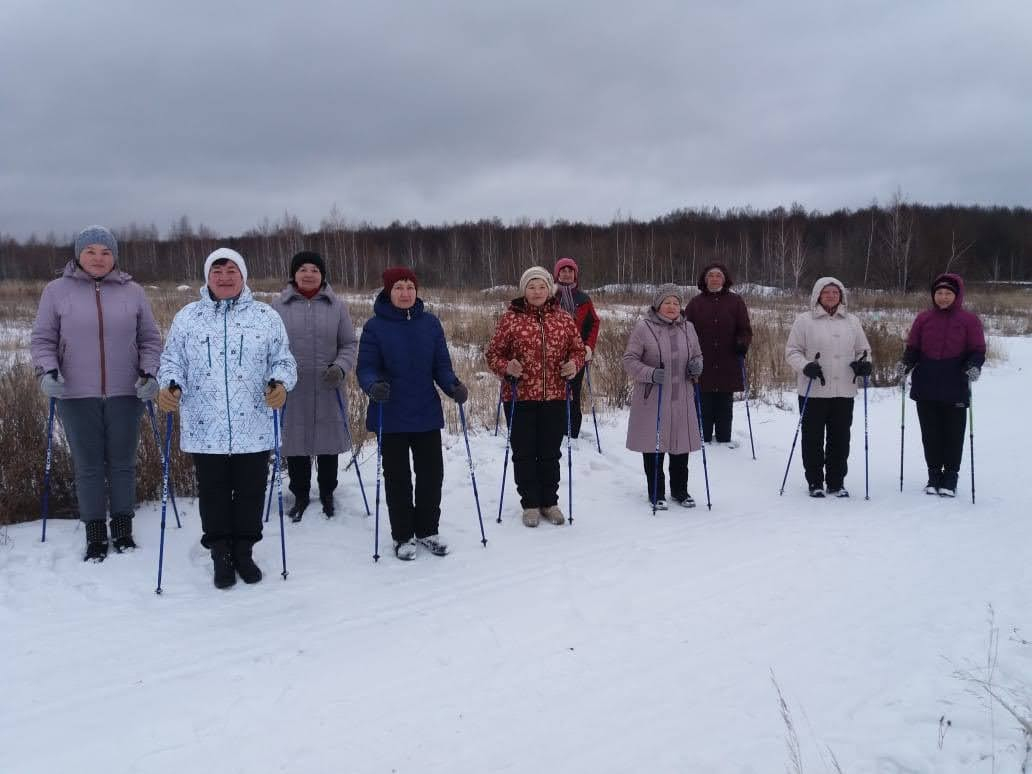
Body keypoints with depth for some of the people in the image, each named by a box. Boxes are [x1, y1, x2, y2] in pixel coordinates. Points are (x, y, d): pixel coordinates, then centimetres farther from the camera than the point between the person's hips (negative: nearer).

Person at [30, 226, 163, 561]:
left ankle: (123, 529, 21)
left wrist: (149, 374, -5)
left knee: (123, 464, 8)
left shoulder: (132, 292, 5)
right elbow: (43, 339, 5)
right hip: (77, 396, -1)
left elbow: (150, 339, 8)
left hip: (125, 395, 1)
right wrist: (48, 372, -11)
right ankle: (95, 535, 16)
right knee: (88, 467, 5)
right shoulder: (57, 291, 2)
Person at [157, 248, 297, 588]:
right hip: (205, 429, 0)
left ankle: (243, 553, 27)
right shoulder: (186, 317, 7)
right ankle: (220, 556, 24)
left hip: (254, 429, 0)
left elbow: (283, 360, 6)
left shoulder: (266, 316, 4)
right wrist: (171, 385, -11)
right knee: (213, 494, 9)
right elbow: (172, 360, 10)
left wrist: (280, 383, -15)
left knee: (250, 492, 9)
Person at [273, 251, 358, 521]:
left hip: (327, 391, 1)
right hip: (292, 391, 0)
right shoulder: (279, 306, 1)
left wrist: (340, 367, -11)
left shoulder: (336, 306, 3)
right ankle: (300, 495, 27)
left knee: (329, 443, 10)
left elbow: (349, 344, 6)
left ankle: (327, 494, 30)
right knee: (295, 444, 7)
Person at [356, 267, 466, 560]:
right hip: (391, 416, -2)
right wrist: (373, 386, -28)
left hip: (427, 414, 3)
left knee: (432, 474, 9)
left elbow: (441, 364, 4)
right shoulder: (375, 325, -6)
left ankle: (427, 530, 28)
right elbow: (366, 368, -7)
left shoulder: (430, 323, 2)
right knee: (398, 478, 8)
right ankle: (403, 536, 23)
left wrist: (453, 386, -15)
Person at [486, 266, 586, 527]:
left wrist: (574, 364, -7)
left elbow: (578, 349, 13)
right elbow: (493, 353, 1)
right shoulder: (510, 319, -3)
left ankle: (550, 503, 27)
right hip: (520, 398, -2)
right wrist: (506, 368, -18)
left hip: (555, 398, 2)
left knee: (550, 454, 12)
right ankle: (530, 504, 21)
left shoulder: (564, 319, 4)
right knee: (524, 454, 7)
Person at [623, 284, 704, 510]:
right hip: (652, 398, -4)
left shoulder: (687, 328, 10)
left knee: (681, 444, 11)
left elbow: (697, 355, 22)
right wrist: (650, 373, -23)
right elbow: (629, 360, -7)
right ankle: (656, 493, 18)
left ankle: (680, 490, 28)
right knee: (654, 444, 3)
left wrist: (697, 366, -2)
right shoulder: (644, 327, -6)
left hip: (682, 398, 4)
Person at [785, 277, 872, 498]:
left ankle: (836, 482, 20)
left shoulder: (852, 321, 11)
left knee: (840, 439, 8)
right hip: (813, 391, -3)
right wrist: (805, 366, -19)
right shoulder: (804, 320, -1)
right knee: (813, 439, 4)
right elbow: (792, 351, -1)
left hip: (844, 391, 3)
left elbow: (863, 349, 18)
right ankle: (815, 482, 16)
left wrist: (864, 363, -4)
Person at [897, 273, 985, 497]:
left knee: (953, 434, 3)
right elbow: (912, 348, 9)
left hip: (955, 388, -2)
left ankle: (950, 477, 15)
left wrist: (973, 367, -21)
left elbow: (978, 351, -1)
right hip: (926, 388, 2)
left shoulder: (969, 320, 0)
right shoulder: (923, 319, 7)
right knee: (930, 434, 8)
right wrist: (906, 364, -11)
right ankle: (934, 476, 19)